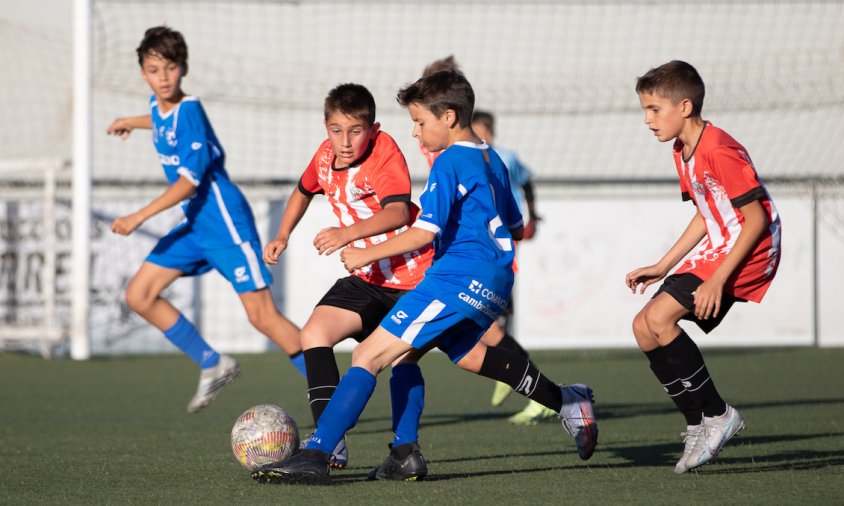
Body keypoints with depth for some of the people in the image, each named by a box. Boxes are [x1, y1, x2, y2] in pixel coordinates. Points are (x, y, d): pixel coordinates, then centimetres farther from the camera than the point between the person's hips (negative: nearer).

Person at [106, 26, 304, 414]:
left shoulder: (188, 111, -19)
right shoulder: (159, 107, 5)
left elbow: (189, 179, -25)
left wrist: (139, 217, -27)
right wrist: (132, 122, 45)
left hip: (224, 221, -9)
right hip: (195, 224, 9)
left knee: (262, 315, -12)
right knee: (139, 295, 5)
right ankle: (213, 365, 14)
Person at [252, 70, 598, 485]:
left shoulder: (450, 163, -10)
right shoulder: (492, 161, 17)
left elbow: (424, 232, -18)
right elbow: (515, 228, 24)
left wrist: (365, 255, -11)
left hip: (456, 277, -9)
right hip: (495, 282, 9)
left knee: (369, 355, -13)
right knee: (464, 352, 35)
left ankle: (315, 455, -24)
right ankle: (567, 402, 37)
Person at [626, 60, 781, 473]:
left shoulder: (720, 151, -20)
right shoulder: (683, 152, 11)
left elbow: (757, 219, -22)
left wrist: (719, 278, -25)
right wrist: (662, 267, 16)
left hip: (749, 253, -10)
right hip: (717, 251, 10)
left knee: (659, 316, -22)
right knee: (644, 327, 4)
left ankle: (717, 415, -11)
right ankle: (700, 424, 8)